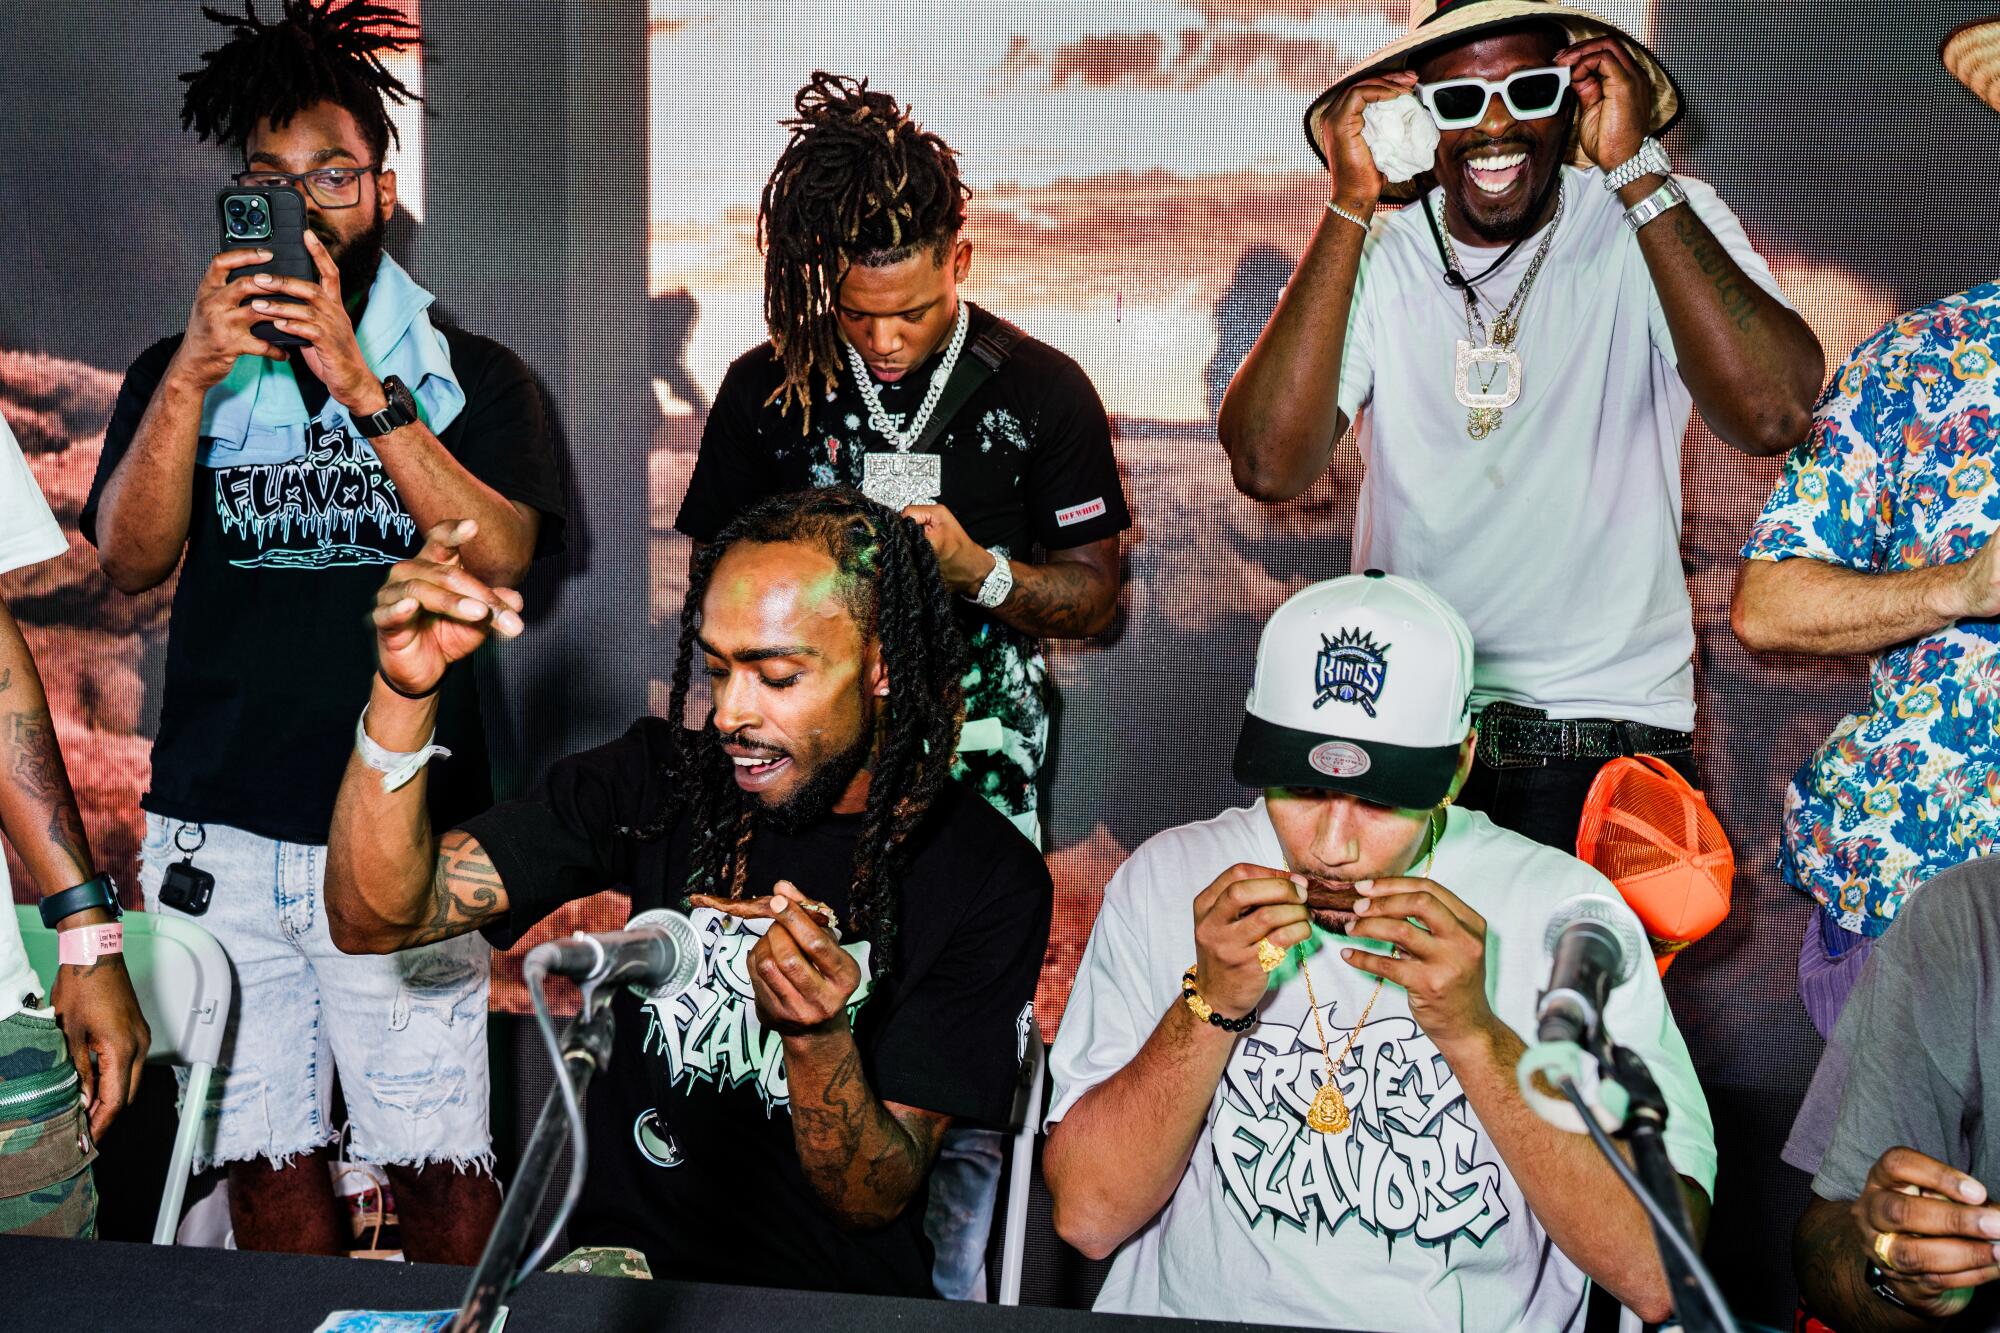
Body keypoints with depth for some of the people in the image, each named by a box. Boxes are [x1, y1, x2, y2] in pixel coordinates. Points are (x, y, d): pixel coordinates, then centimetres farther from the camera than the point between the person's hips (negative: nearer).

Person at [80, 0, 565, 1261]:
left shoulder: (472, 377, 6)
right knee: (265, 1156, 9)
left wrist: (358, 384, -17)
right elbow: (130, 558, -2)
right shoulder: (176, 373, 12)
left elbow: (502, 557, -10)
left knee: (439, 1163, -2)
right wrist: (193, 376, -15)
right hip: (218, 836, 2)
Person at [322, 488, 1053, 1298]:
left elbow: (876, 1201, -10)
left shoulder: (987, 879, -10)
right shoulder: (661, 782, -3)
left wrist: (816, 1036, -29)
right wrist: (405, 692, -22)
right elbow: (375, 919, -8)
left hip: (837, 1292, -1)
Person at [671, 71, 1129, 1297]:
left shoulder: (1041, 392, 2)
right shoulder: (767, 389, 6)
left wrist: (979, 570, -13)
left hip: (976, 793, -1)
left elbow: (1098, 596, 5)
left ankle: (945, 1290, 16)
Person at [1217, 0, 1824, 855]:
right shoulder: (1371, 255, 0)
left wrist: (1636, 170, -20)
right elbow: (1268, 465, -16)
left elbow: (1773, 416, -22)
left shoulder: (1665, 224, -4)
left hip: (1613, 742, -1)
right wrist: (1351, 205, -17)